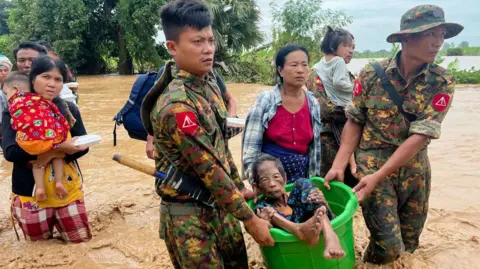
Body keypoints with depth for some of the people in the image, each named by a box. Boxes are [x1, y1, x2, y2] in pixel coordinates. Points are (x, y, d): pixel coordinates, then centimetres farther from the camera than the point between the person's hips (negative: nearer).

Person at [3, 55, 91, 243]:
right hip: (30, 190, -1)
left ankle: (58, 220, 36)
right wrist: (58, 146, -29)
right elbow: (10, 152, -20)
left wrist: (52, 155, -21)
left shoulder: (69, 109, -1)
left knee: (81, 238, 9)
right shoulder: (14, 112, -8)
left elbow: (82, 146, -4)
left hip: (67, 187, 2)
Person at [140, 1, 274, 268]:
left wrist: (240, 188, 14)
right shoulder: (176, 105, -27)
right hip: (189, 215, -8)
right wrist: (250, 219, -16)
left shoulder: (207, 80, 0)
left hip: (221, 203, 8)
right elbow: (210, 171, -24)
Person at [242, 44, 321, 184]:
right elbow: (250, 145, -10)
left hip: (301, 177, 3)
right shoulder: (265, 100, -11)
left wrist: (314, 177, 10)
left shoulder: (313, 104, 0)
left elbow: (316, 146, 8)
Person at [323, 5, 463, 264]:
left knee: (409, 244, 16)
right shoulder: (371, 74, -9)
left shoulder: (442, 83, -9)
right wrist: (339, 165, -14)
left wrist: (378, 177, -23)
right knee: (388, 246, -6)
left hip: (414, 170, 3)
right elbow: (354, 121, -3)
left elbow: (420, 136, -16)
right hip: (372, 163, -2)